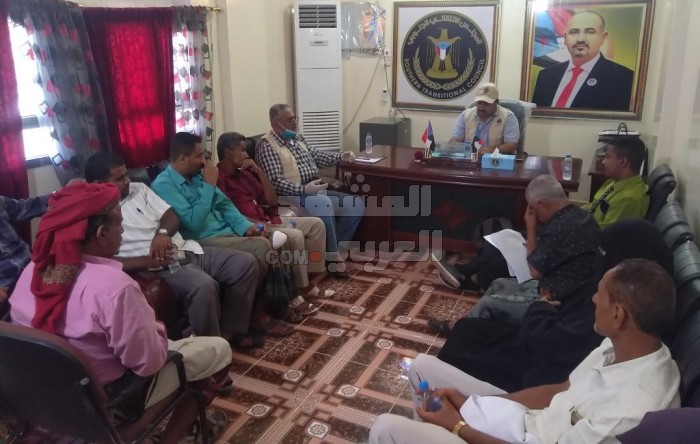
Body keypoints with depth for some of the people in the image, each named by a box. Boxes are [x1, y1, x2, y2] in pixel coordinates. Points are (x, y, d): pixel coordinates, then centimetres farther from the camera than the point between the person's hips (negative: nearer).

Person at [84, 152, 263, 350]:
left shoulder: (138, 189, 14)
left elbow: (171, 215, 10)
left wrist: (162, 233, -12)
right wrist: (147, 261, -22)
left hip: (187, 251, 8)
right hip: (160, 268, -8)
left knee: (246, 262, -3)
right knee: (204, 285, -36)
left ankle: (230, 331, 5)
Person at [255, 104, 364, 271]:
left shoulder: (297, 138, 16)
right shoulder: (267, 145, -10)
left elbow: (316, 156, 25)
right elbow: (275, 182, -19)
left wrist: (340, 156, 9)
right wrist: (303, 190, -28)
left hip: (316, 190, 9)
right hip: (294, 196, -9)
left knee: (356, 205, -3)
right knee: (324, 203, -39)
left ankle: (331, 249, -1)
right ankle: (333, 257, -25)